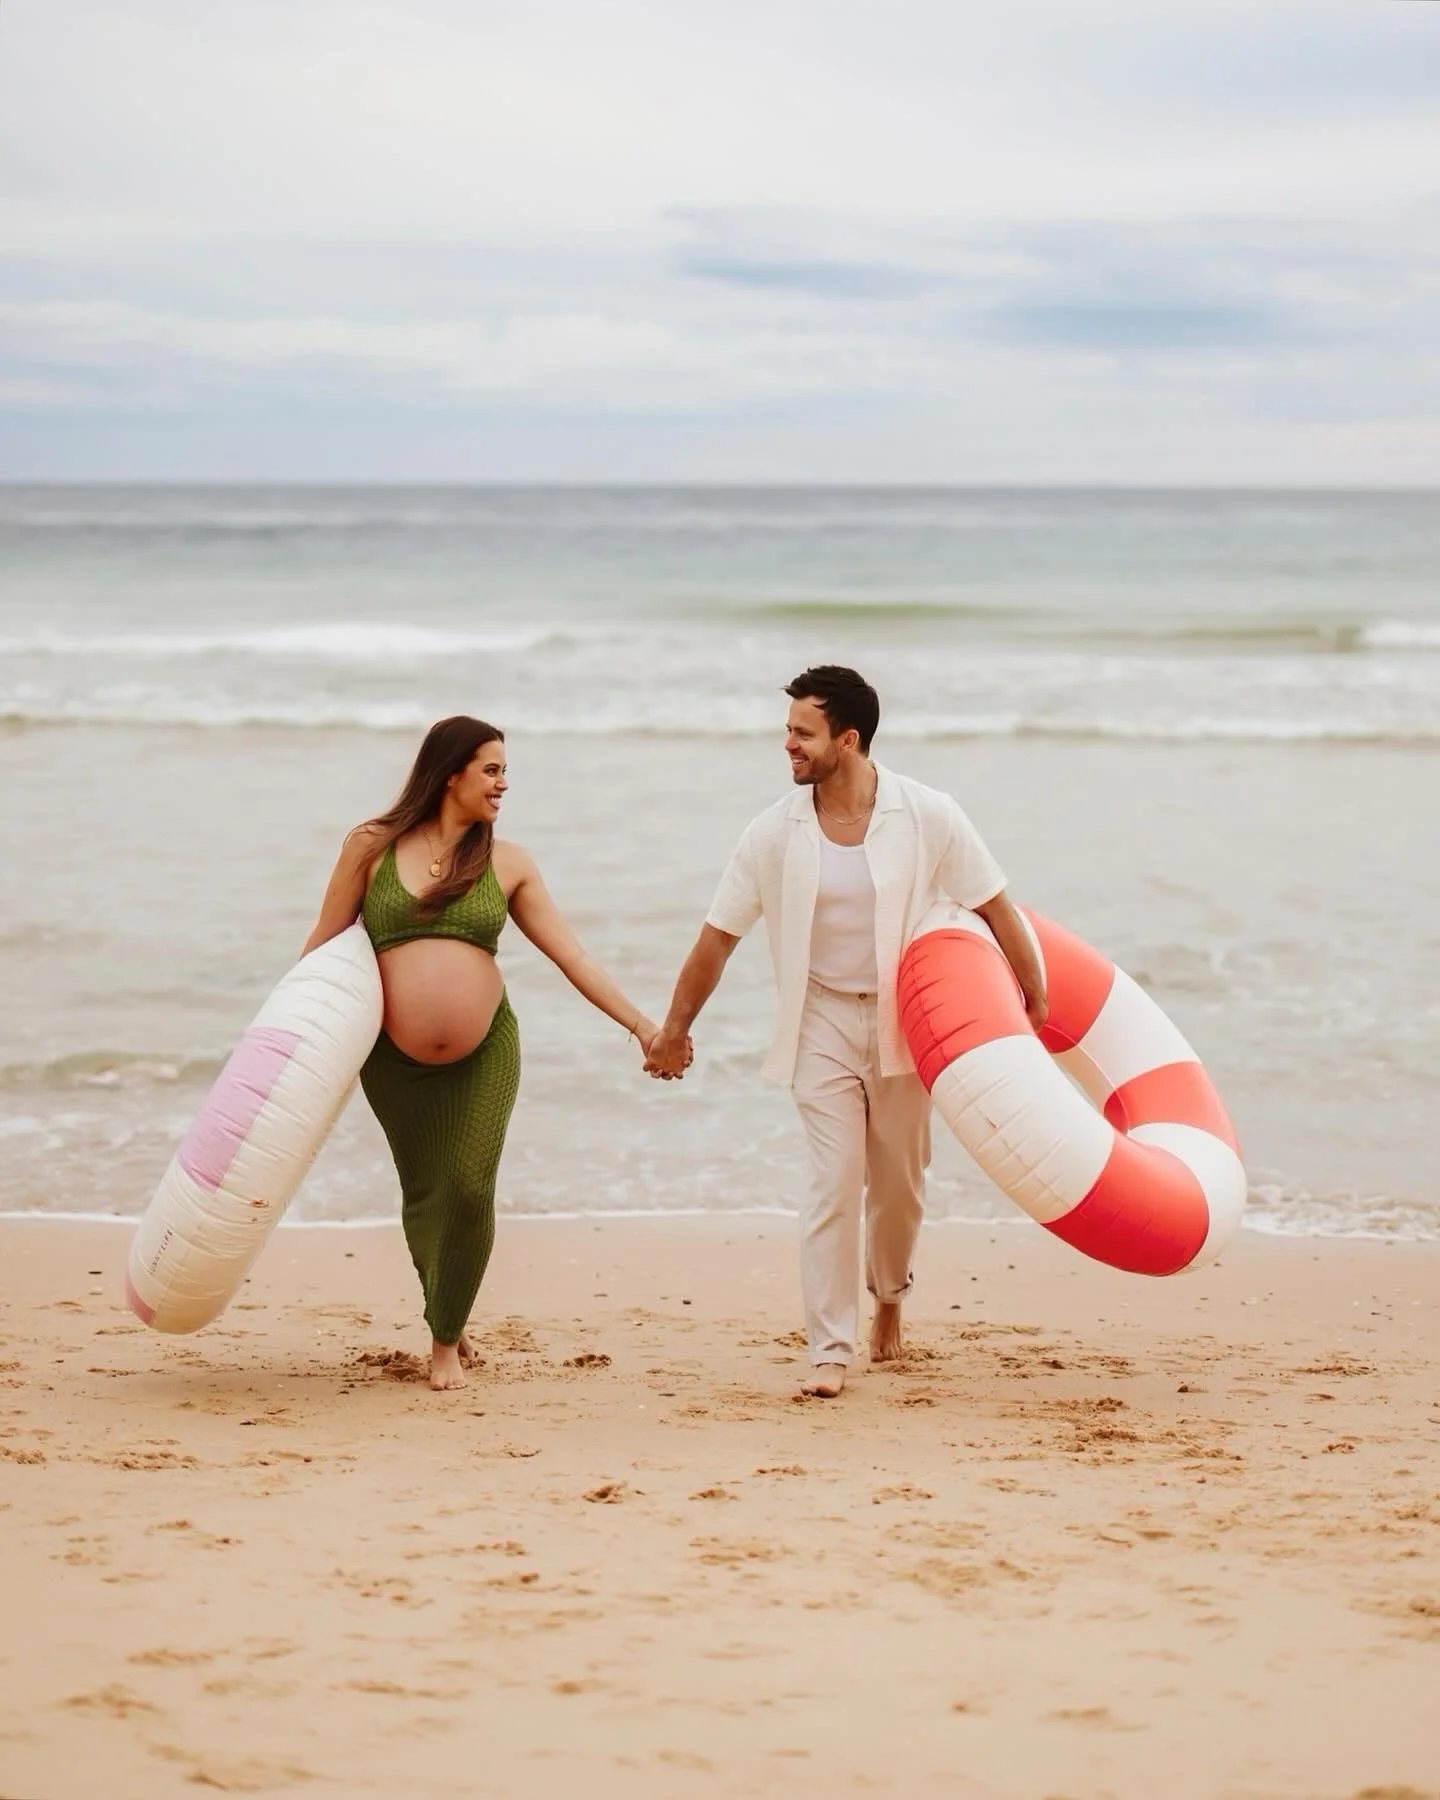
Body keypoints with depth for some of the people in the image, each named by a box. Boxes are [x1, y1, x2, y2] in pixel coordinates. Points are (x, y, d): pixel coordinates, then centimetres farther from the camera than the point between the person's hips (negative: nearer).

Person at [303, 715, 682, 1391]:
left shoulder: (507, 864, 3)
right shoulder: (372, 847, -1)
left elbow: (570, 954, 2)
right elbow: (323, 946, 5)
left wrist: (639, 1023, -3)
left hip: (484, 1052, 1)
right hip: (395, 1059, -1)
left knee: (470, 1191, -5)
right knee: (423, 1194, 6)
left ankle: (446, 1341, 13)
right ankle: (444, 1320, 31)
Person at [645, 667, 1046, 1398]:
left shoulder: (926, 816, -13)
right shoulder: (774, 833, -10)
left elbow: (994, 908, -5)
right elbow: (717, 938, -2)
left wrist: (1036, 1000, -4)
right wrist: (673, 1029, 4)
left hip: (902, 1020, 1)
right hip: (823, 1023, -1)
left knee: (899, 1182, 13)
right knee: (834, 1184, -9)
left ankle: (889, 1295, 42)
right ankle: (830, 1350, -4)